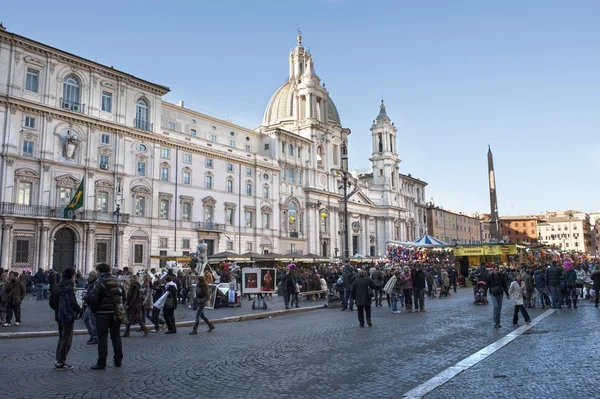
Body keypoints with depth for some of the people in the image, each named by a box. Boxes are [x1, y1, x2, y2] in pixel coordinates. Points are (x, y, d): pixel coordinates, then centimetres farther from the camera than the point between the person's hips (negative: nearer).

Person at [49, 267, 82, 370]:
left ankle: (58, 360, 23)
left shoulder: (57, 287, 8)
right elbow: (73, 303, -22)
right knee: (66, 340, 1)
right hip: (68, 316, -8)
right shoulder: (69, 287, -17)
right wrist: (79, 310, -5)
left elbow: (51, 302, 12)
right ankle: (60, 362, 4)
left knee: (61, 338, 19)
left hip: (59, 316, 8)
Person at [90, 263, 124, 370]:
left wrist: (94, 311, -1)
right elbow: (121, 296, 10)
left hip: (103, 313, -5)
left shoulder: (100, 282, -10)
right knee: (116, 337, 13)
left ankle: (101, 363, 4)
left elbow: (94, 298, -14)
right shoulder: (116, 281, 8)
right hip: (115, 313, 5)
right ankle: (118, 360, 19)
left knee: (102, 338, 1)